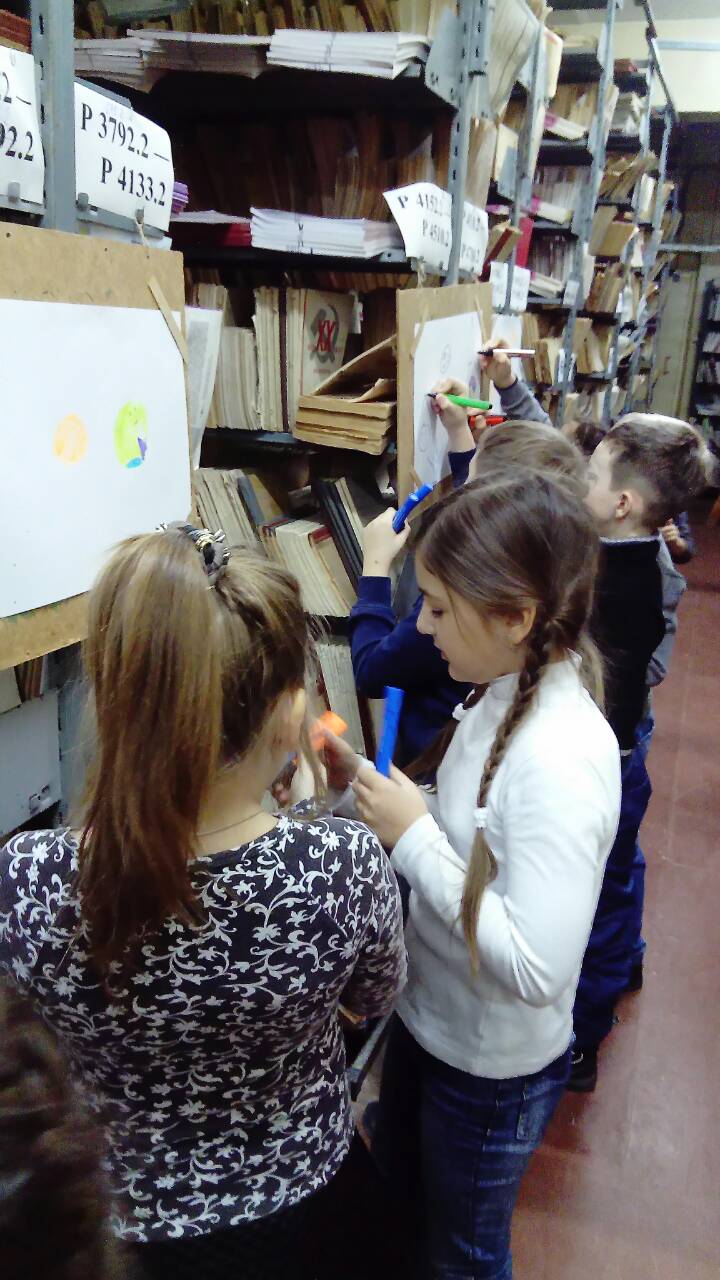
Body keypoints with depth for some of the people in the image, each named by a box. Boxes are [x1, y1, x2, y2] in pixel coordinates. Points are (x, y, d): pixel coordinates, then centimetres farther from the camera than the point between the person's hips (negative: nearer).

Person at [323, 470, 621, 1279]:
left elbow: (536, 970, -34)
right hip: (427, 1021, 7)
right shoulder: (501, 695, -8)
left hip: (492, 1068, -7)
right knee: (392, 1213, 32)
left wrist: (412, 836, -30)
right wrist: (368, 784, -10)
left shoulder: (562, 757, -33)